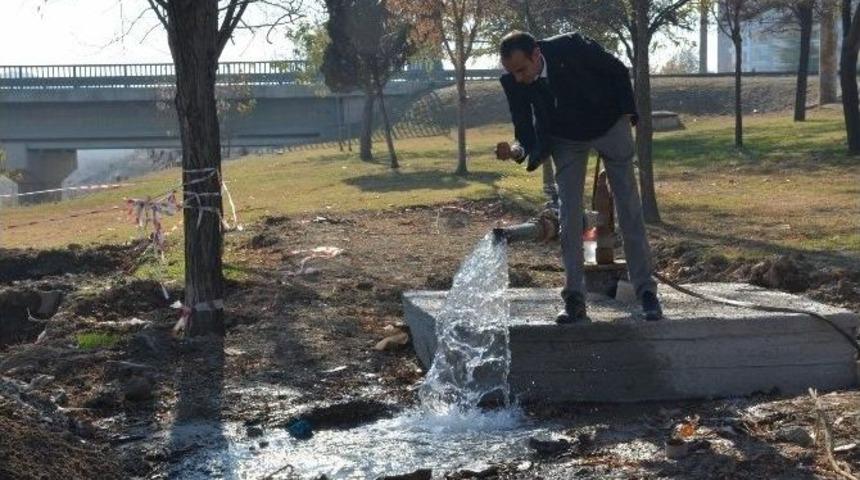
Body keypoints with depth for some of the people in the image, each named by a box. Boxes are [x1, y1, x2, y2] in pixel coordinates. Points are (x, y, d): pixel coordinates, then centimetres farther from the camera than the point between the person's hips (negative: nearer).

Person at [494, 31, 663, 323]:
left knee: (630, 211, 0)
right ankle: (574, 299, -2)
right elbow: (525, 129, -16)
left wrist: (627, 113, -13)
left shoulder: (571, 47, -32)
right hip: (566, 139, 2)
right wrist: (517, 150, -38)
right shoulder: (512, 82, -23)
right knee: (568, 215, -6)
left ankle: (646, 291, 8)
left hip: (609, 125, -2)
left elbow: (618, 71, -15)